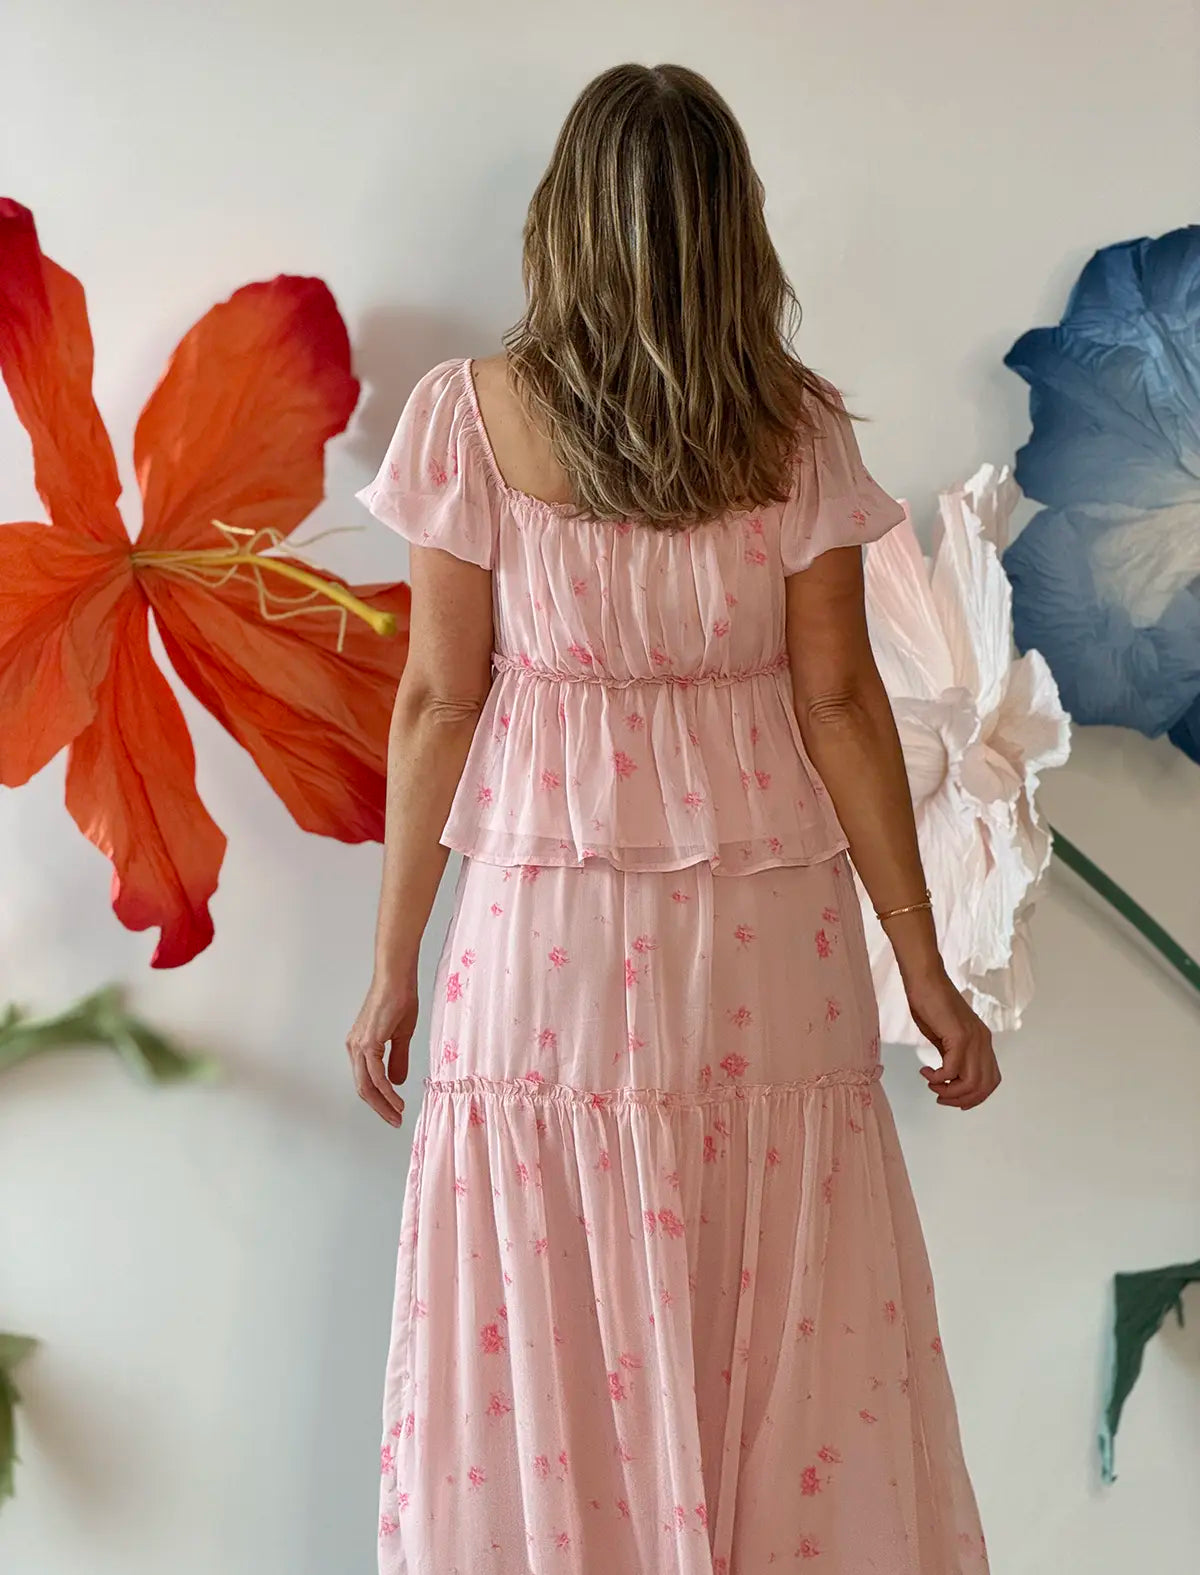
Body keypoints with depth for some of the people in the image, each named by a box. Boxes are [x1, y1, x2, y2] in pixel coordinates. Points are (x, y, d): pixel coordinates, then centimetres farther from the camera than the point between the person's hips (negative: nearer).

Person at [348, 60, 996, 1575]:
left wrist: (393, 962, 6)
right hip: (769, 938, 1)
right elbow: (840, 701, -2)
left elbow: (438, 699, -3)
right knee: (792, 1340, 11)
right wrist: (924, 963, 5)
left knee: (551, 1349, 8)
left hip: (551, 926, -1)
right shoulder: (795, 427, -3)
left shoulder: (475, 414, -4)